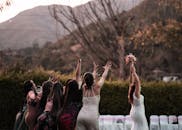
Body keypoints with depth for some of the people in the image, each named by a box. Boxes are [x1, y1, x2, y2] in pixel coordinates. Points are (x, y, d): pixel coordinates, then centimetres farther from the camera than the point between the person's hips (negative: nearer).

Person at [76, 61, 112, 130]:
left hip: (81, 116, 4)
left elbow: (90, 80, 33)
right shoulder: (96, 87, 2)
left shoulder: (84, 88, 13)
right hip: (92, 116, -4)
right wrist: (107, 69, 39)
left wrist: (95, 71, 51)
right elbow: (103, 77, 20)